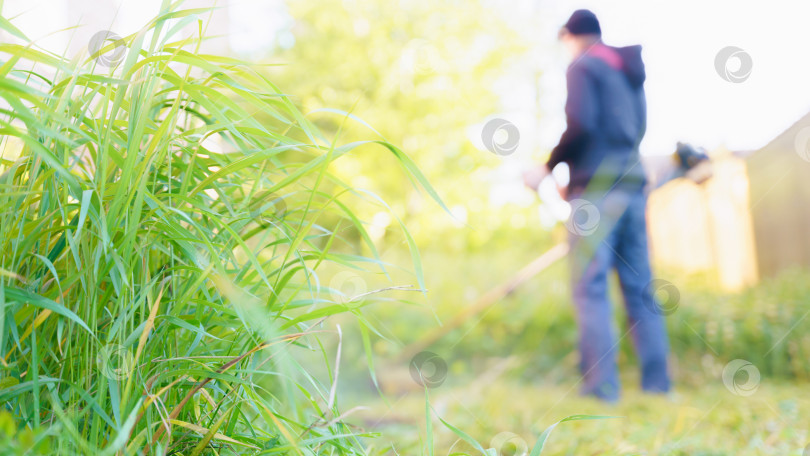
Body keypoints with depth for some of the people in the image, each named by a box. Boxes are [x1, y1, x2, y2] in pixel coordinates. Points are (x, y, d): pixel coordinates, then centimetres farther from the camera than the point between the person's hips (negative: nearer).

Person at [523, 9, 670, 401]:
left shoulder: (583, 67, -2)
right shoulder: (630, 73, 22)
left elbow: (580, 125, -17)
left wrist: (547, 169, -7)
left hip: (597, 189, -8)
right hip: (632, 183, 8)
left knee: (590, 287, -7)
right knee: (639, 287, 7)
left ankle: (601, 383, -9)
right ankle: (656, 380, 8)